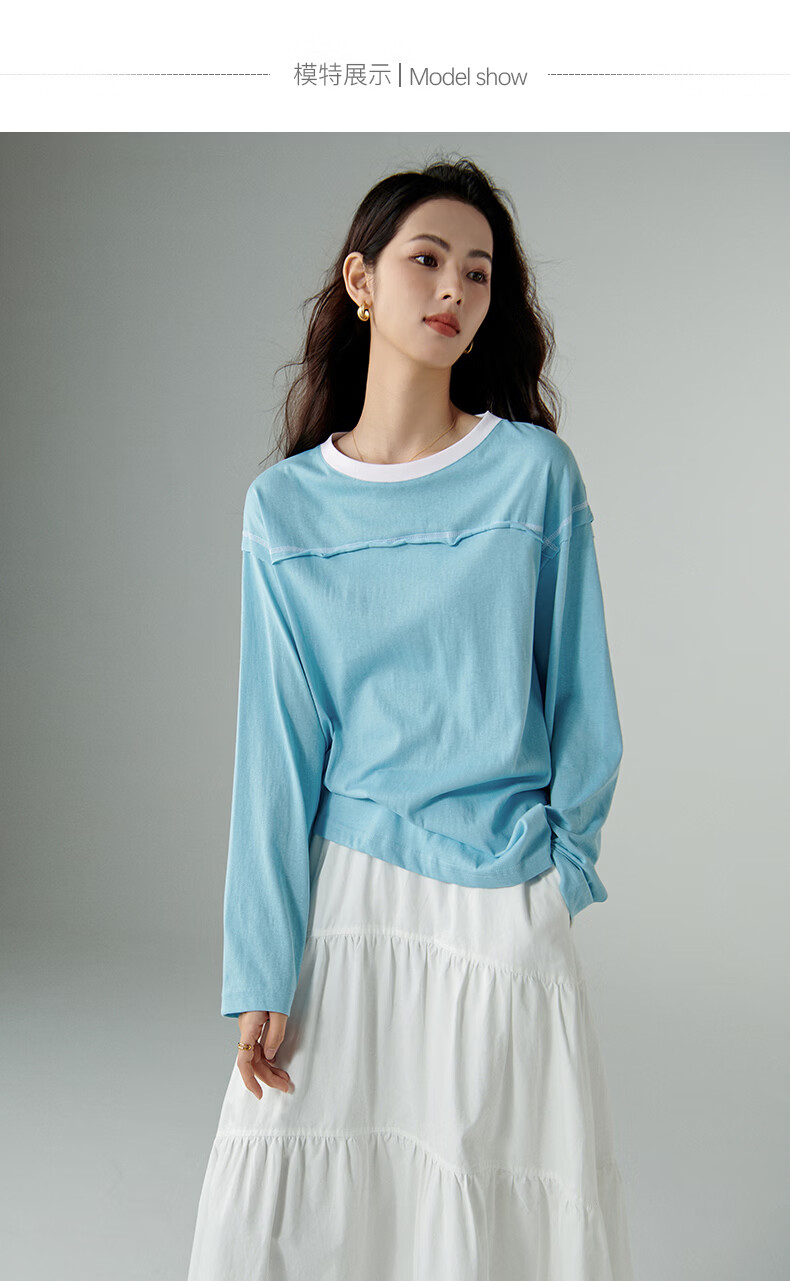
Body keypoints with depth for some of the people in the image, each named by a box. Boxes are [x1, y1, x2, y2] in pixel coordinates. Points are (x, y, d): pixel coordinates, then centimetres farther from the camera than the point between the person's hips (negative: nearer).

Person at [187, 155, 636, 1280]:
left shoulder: (536, 473, -3)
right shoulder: (285, 505, -1)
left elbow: (580, 694, 3)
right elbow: (278, 746, -3)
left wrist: (563, 852, 6)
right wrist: (260, 976, -5)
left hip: (506, 906, -1)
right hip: (342, 896, 1)